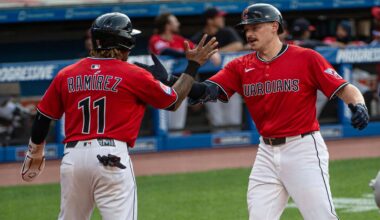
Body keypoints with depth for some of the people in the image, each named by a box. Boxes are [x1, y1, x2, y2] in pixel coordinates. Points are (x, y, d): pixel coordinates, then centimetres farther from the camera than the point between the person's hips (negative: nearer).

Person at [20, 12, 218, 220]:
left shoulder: (66, 75, 10)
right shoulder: (133, 75, 0)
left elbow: (43, 116, 17)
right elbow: (173, 101, 11)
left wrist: (35, 152, 34)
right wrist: (193, 65, 22)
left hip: (72, 156, 4)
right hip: (112, 157, -4)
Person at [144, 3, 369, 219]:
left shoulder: (306, 58, -5)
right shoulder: (241, 67, 6)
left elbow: (344, 88, -8)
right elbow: (208, 91, -7)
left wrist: (357, 104, -30)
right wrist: (168, 81, -23)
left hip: (303, 148, -5)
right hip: (267, 153, 5)